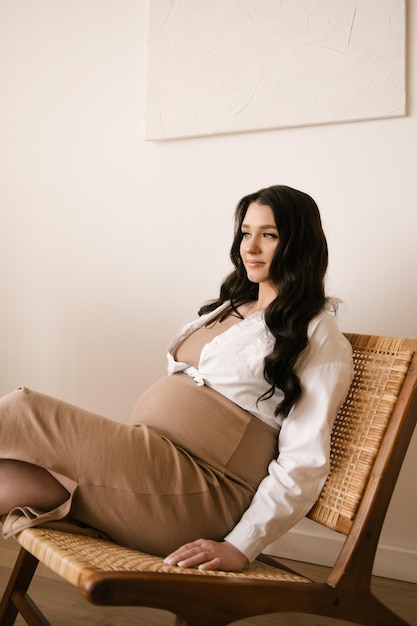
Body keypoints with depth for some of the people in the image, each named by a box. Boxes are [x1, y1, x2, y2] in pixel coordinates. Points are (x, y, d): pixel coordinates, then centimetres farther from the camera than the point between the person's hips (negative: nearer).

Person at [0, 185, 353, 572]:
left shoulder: (318, 335, -2)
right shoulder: (227, 307, 22)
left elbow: (304, 462, -9)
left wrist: (240, 548, -16)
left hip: (196, 493, -7)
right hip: (147, 456, 7)